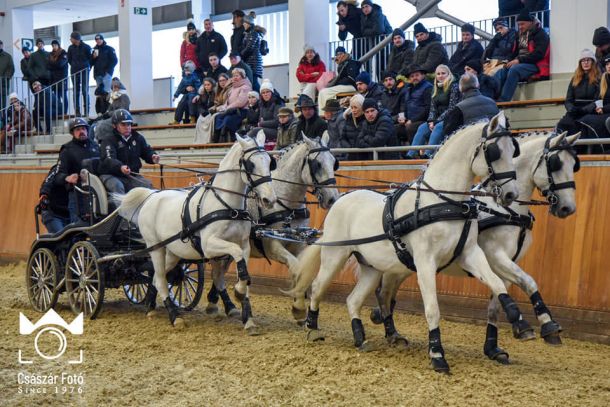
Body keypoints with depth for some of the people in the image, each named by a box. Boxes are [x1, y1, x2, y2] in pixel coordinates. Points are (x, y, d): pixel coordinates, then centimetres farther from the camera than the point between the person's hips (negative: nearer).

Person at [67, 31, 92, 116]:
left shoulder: (86, 47, -4)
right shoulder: (71, 48, 6)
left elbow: (90, 59, 4)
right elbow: (69, 59, 16)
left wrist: (87, 67, 2)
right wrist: (74, 66, 8)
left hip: (85, 71, -3)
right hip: (74, 72, 3)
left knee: (85, 91, -6)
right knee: (76, 92, 3)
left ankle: (86, 111, -1)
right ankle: (77, 111, 5)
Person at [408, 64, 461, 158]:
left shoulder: (454, 86, -7)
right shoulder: (436, 88, 14)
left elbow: (452, 108, -14)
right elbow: (433, 108, 11)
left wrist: (437, 121, -17)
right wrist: (431, 121, -9)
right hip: (438, 120, 6)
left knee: (438, 127, -33)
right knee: (422, 128, -17)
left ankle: (428, 154, -41)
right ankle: (411, 155, -25)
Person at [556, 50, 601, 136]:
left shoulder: (599, 78, 7)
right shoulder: (575, 79, 22)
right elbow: (568, 100, 17)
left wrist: (583, 109, -18)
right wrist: (571, 109, -7)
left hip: (590, 112, -4)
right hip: (575, 113, 4)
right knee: (561, 124, -29)